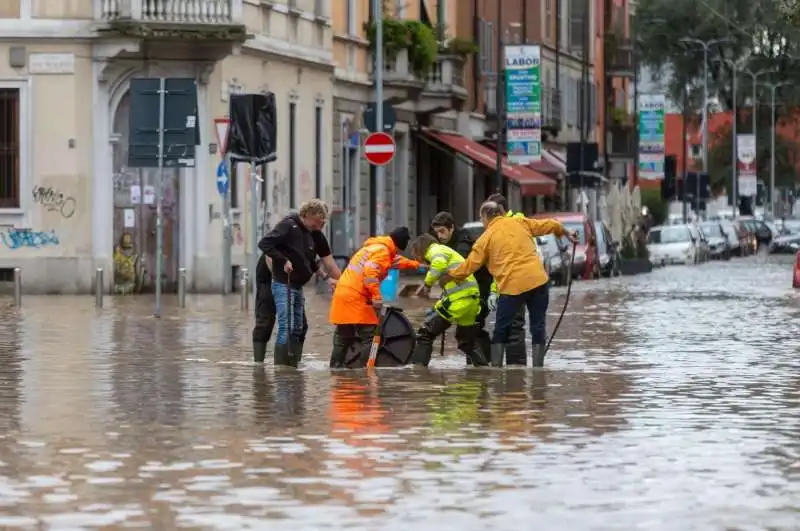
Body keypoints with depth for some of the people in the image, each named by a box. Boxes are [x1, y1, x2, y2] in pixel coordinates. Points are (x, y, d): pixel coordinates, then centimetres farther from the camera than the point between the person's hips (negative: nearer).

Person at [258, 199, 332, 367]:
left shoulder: (310, 234, 14)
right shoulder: (288, 225, -11)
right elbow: (264, 244, -19)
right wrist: (283, 260, -21)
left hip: (298, 287, 9)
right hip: (283, 285, -9)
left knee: (298, 328, 10)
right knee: (286, 328, -14)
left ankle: (293, 365, 16)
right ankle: (280, 366, -14)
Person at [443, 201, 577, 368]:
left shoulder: (486, 238, 5)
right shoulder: (520, 222, 13)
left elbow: (469, 265, 5)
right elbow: (549, 225, 22)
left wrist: (448, 277, 20)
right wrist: (566, 233, 41)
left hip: (512, 285, -3)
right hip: (538, 280, 3)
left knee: (500, 331, 11)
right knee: (538, 327, 9)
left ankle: (496, 368, 7)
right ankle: (538, 368, 5)